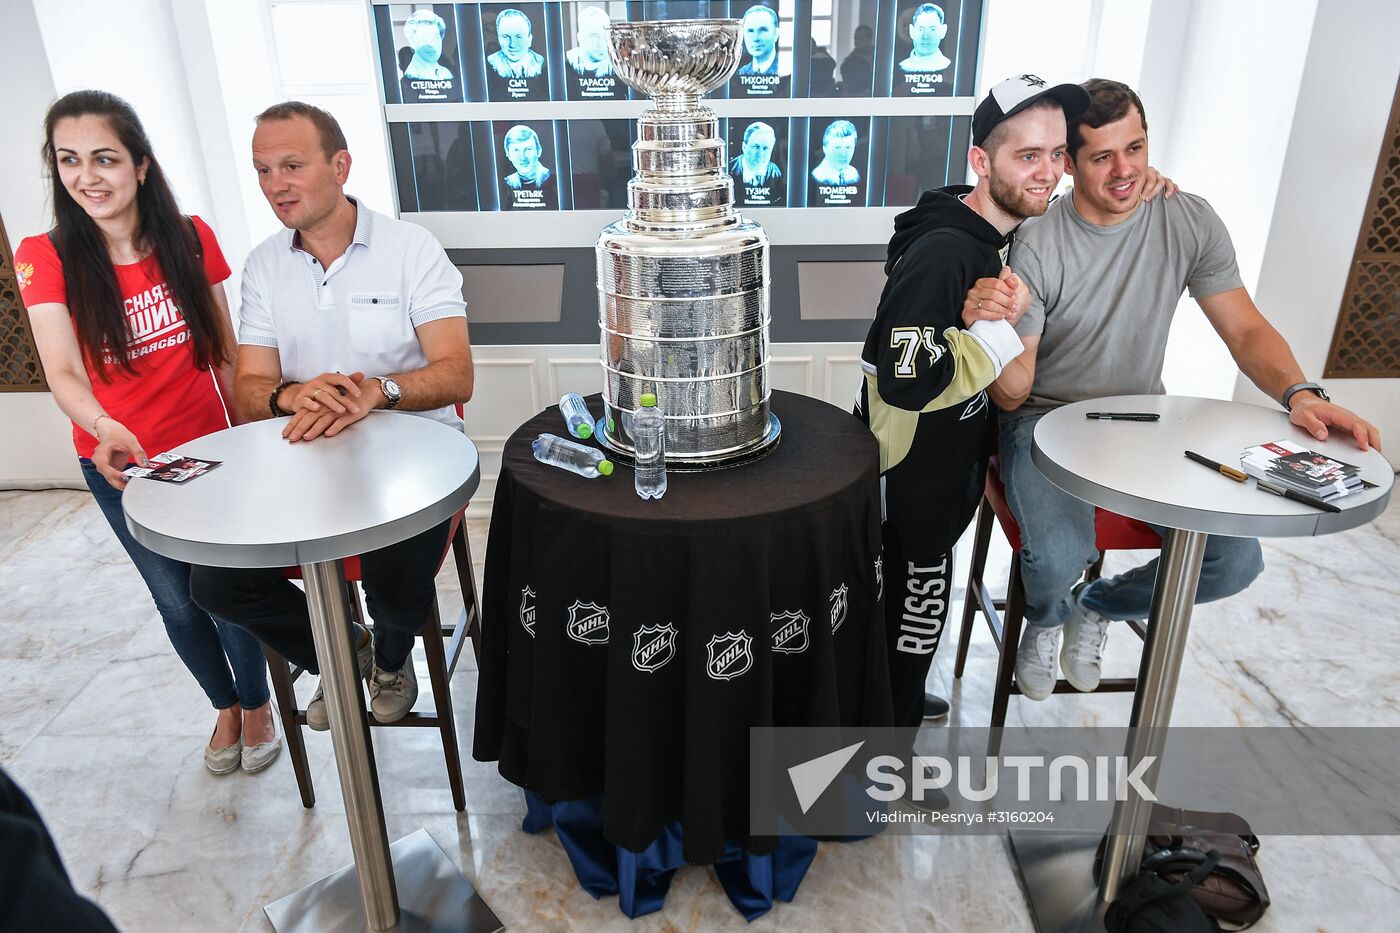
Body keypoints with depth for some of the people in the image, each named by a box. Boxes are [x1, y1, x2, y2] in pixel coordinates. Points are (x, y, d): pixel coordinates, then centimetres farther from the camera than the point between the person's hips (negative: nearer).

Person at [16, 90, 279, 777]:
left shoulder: (190, 240, -7)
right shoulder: (45, 259, -11)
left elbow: (225, 351, 1)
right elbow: (63, 372, -22)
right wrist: (104, 429, -42)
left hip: (205, 449, 0)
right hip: (118, 465, 1)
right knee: (177, 601, 14)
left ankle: (257, 703, 30)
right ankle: (225, 706, 41)